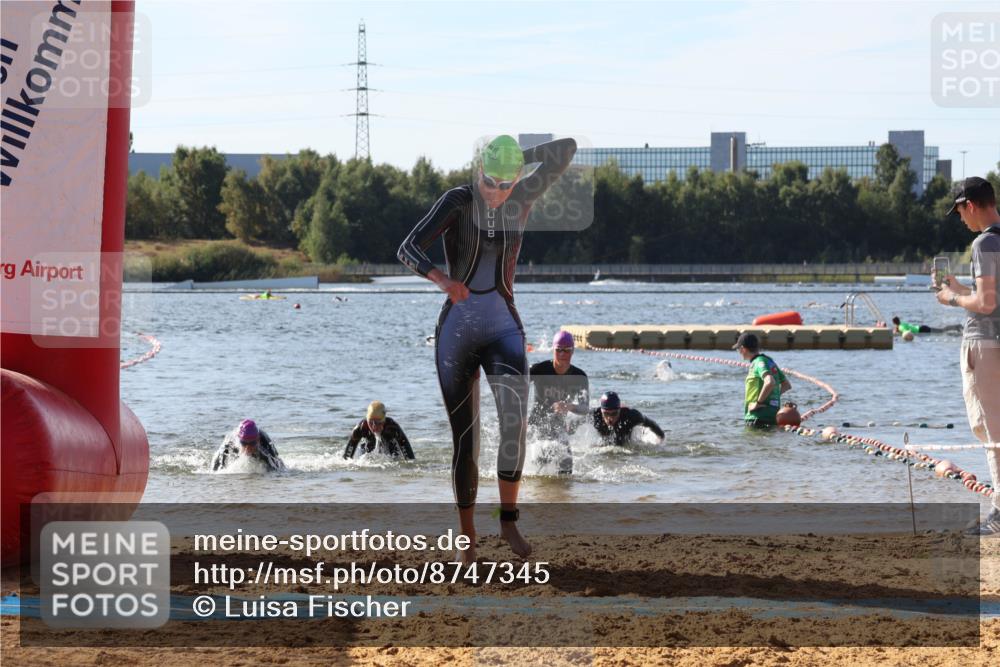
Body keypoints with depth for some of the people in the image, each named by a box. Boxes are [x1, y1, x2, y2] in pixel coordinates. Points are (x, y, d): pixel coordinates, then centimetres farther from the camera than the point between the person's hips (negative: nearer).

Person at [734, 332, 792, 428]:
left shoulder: (760, 362, -12)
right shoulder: (769, 361, 16)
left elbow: (770, 382, -31)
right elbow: (787, 385, 23)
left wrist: (758, 402, -21)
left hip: (758, 418, -9)